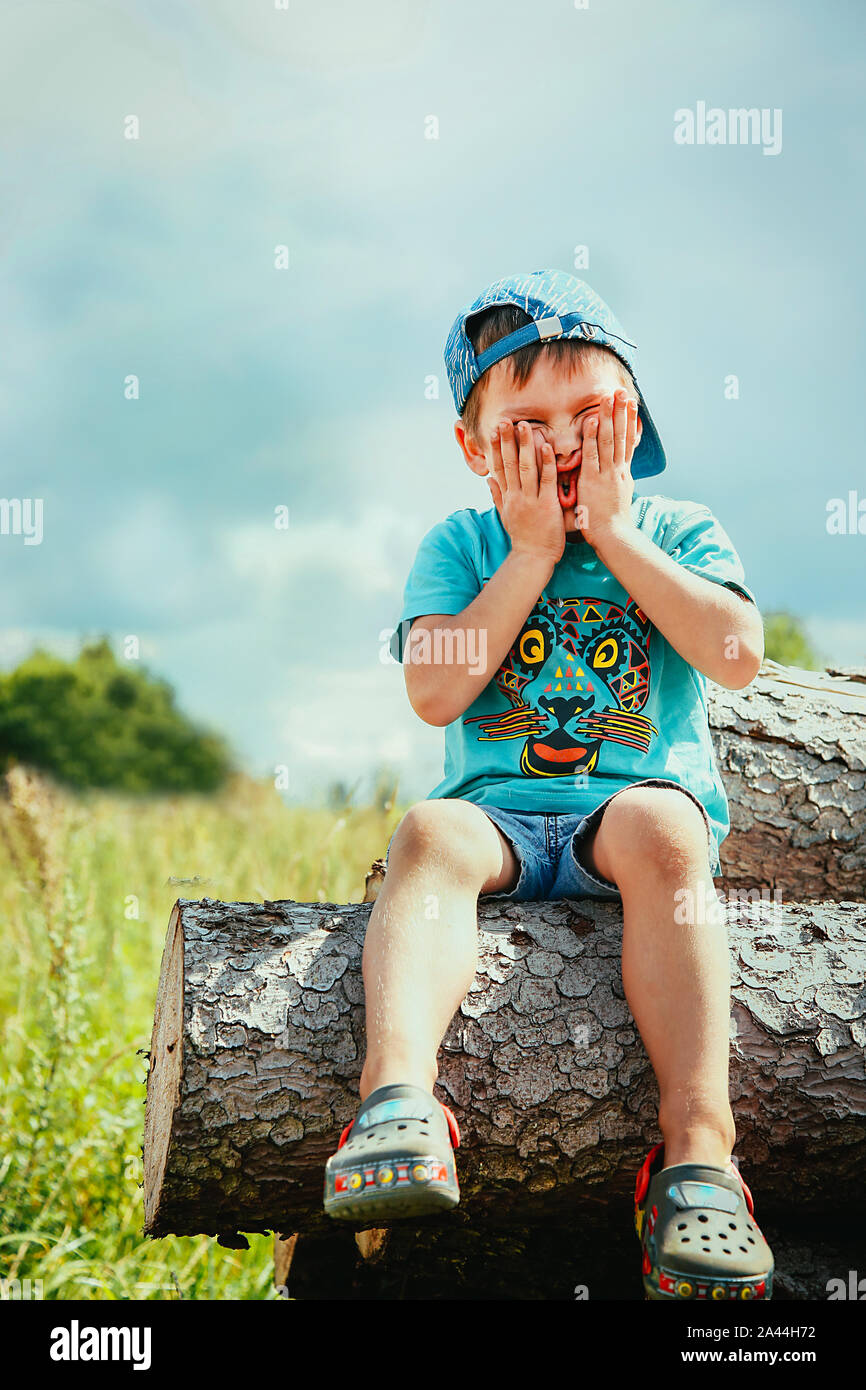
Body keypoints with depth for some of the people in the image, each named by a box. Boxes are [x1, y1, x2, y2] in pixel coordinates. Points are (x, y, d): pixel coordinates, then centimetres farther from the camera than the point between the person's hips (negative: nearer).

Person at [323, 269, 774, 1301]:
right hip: (499, 811, 1)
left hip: (644, 798, -1)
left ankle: (698, 1147, -47)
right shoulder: (460, 545, 10)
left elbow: (739, 656, -10)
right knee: (430, 831, -32)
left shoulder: (677, 530, 10)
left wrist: (613, 531, -7)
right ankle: (398, 1092, -54)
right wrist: (534, 551, -6)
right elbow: (435, 693, -7)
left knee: (659, 826, -36)